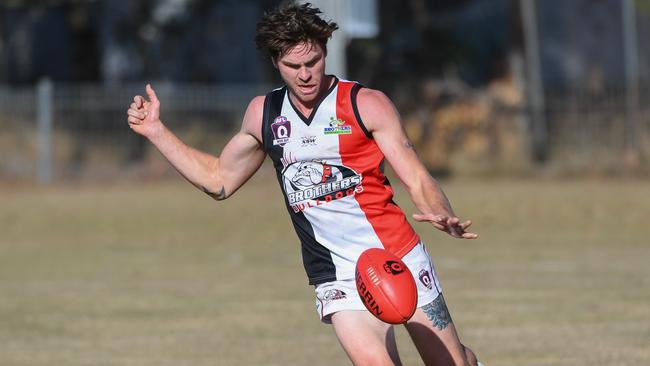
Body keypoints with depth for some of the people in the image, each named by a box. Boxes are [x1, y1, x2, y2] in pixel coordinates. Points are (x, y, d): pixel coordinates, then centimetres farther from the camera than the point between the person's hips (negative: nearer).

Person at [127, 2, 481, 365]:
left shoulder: (367, 104, -4)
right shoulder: (263, 114, 9)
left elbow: (419, 181, -7)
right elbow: (219, 180, 22)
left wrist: (443, 216, -28)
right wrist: (156, 130, 18)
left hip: (399, 256, -2)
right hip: (336, 277, 2)